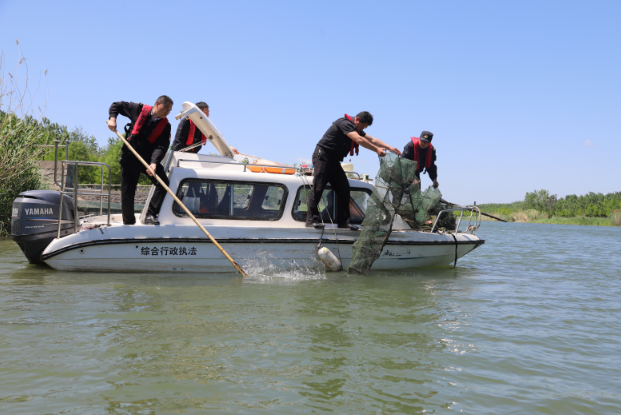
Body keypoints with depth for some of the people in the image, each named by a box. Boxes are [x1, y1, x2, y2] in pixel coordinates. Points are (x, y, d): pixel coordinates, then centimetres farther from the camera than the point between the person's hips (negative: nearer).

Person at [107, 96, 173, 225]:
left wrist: (154, 162, -31)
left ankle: (151, 215, -16)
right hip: (130, 157, -1)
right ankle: (128, 222, 15)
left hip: (149, 158, 1)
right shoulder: (140, 110, -2)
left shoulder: (165, 125, -2)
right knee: (127, 193, -1)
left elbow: (161, 147, -16)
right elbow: (116, 105, 11)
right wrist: (112, 119, -8)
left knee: (163, 183, -21)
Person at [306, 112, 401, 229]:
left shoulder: (357, 130, 15)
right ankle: (311, 219, -15)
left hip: (334, 160, 10)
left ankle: (343, 221, 3)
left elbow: (372, 139, 14)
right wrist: (377, 150, -25)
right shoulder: (345, 123, -16)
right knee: (318, 186, -15)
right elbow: (359, 140, -26)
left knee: (343, 188, 2)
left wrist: (389, 148, 4)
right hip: (322, 156, -10)